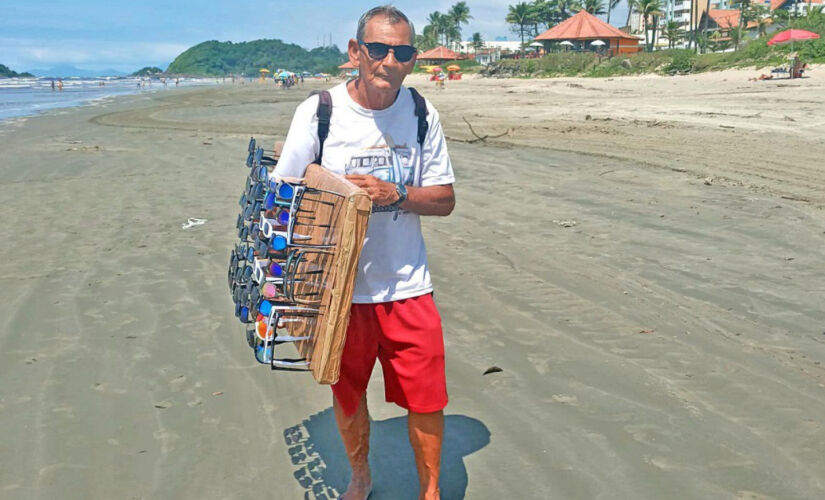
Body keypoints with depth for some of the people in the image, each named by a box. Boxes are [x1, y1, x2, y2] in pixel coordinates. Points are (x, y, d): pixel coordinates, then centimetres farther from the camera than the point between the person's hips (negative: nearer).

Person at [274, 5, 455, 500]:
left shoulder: (421, 113, -1)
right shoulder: (319, 111, -8)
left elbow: (444, 199, 1)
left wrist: (395, 194, -18)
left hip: (407, 286, 1)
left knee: (427, 400, 5)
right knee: (347, 396, 16)